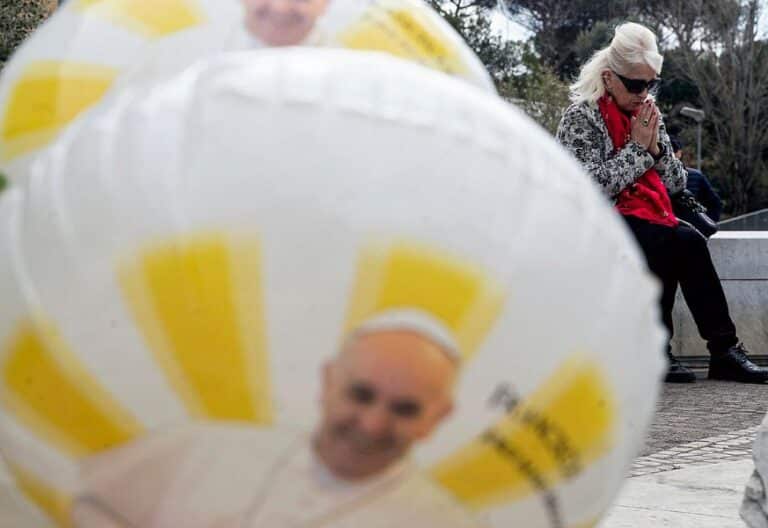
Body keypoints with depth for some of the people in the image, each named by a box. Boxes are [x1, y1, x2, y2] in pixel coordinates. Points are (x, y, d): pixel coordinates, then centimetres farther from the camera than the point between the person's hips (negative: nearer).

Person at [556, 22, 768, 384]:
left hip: (648, 216, 5)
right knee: (683, 242, -30)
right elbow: (593, 188, -17)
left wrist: (656, 146, -6)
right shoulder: (581, 118, -6)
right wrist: (637, 148, -13)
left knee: (687, 242, -28)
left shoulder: (646, 115, 12)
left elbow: (677, 183, 12)